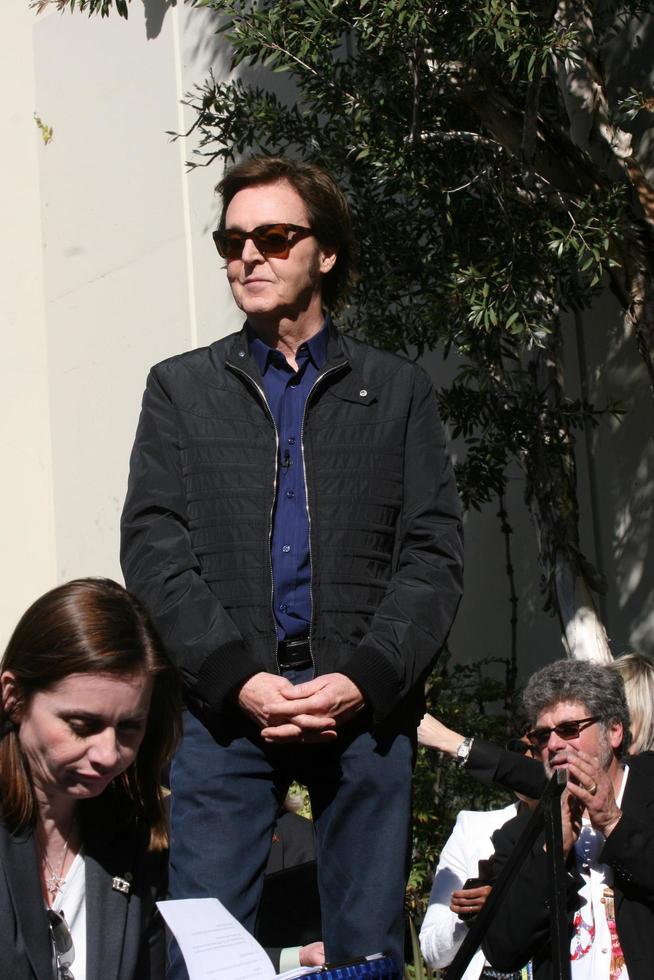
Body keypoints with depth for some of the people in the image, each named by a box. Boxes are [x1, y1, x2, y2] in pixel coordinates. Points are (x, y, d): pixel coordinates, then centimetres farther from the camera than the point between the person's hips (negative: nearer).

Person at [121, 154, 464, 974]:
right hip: (221, 700, 0)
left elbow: (433, 553, 5)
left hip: (366, 702, 1)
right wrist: (235, 679, -11)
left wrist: (366, 678, -10)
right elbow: (153, 552, 3)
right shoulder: (180, 388, 13)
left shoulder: (397, 391, 13)